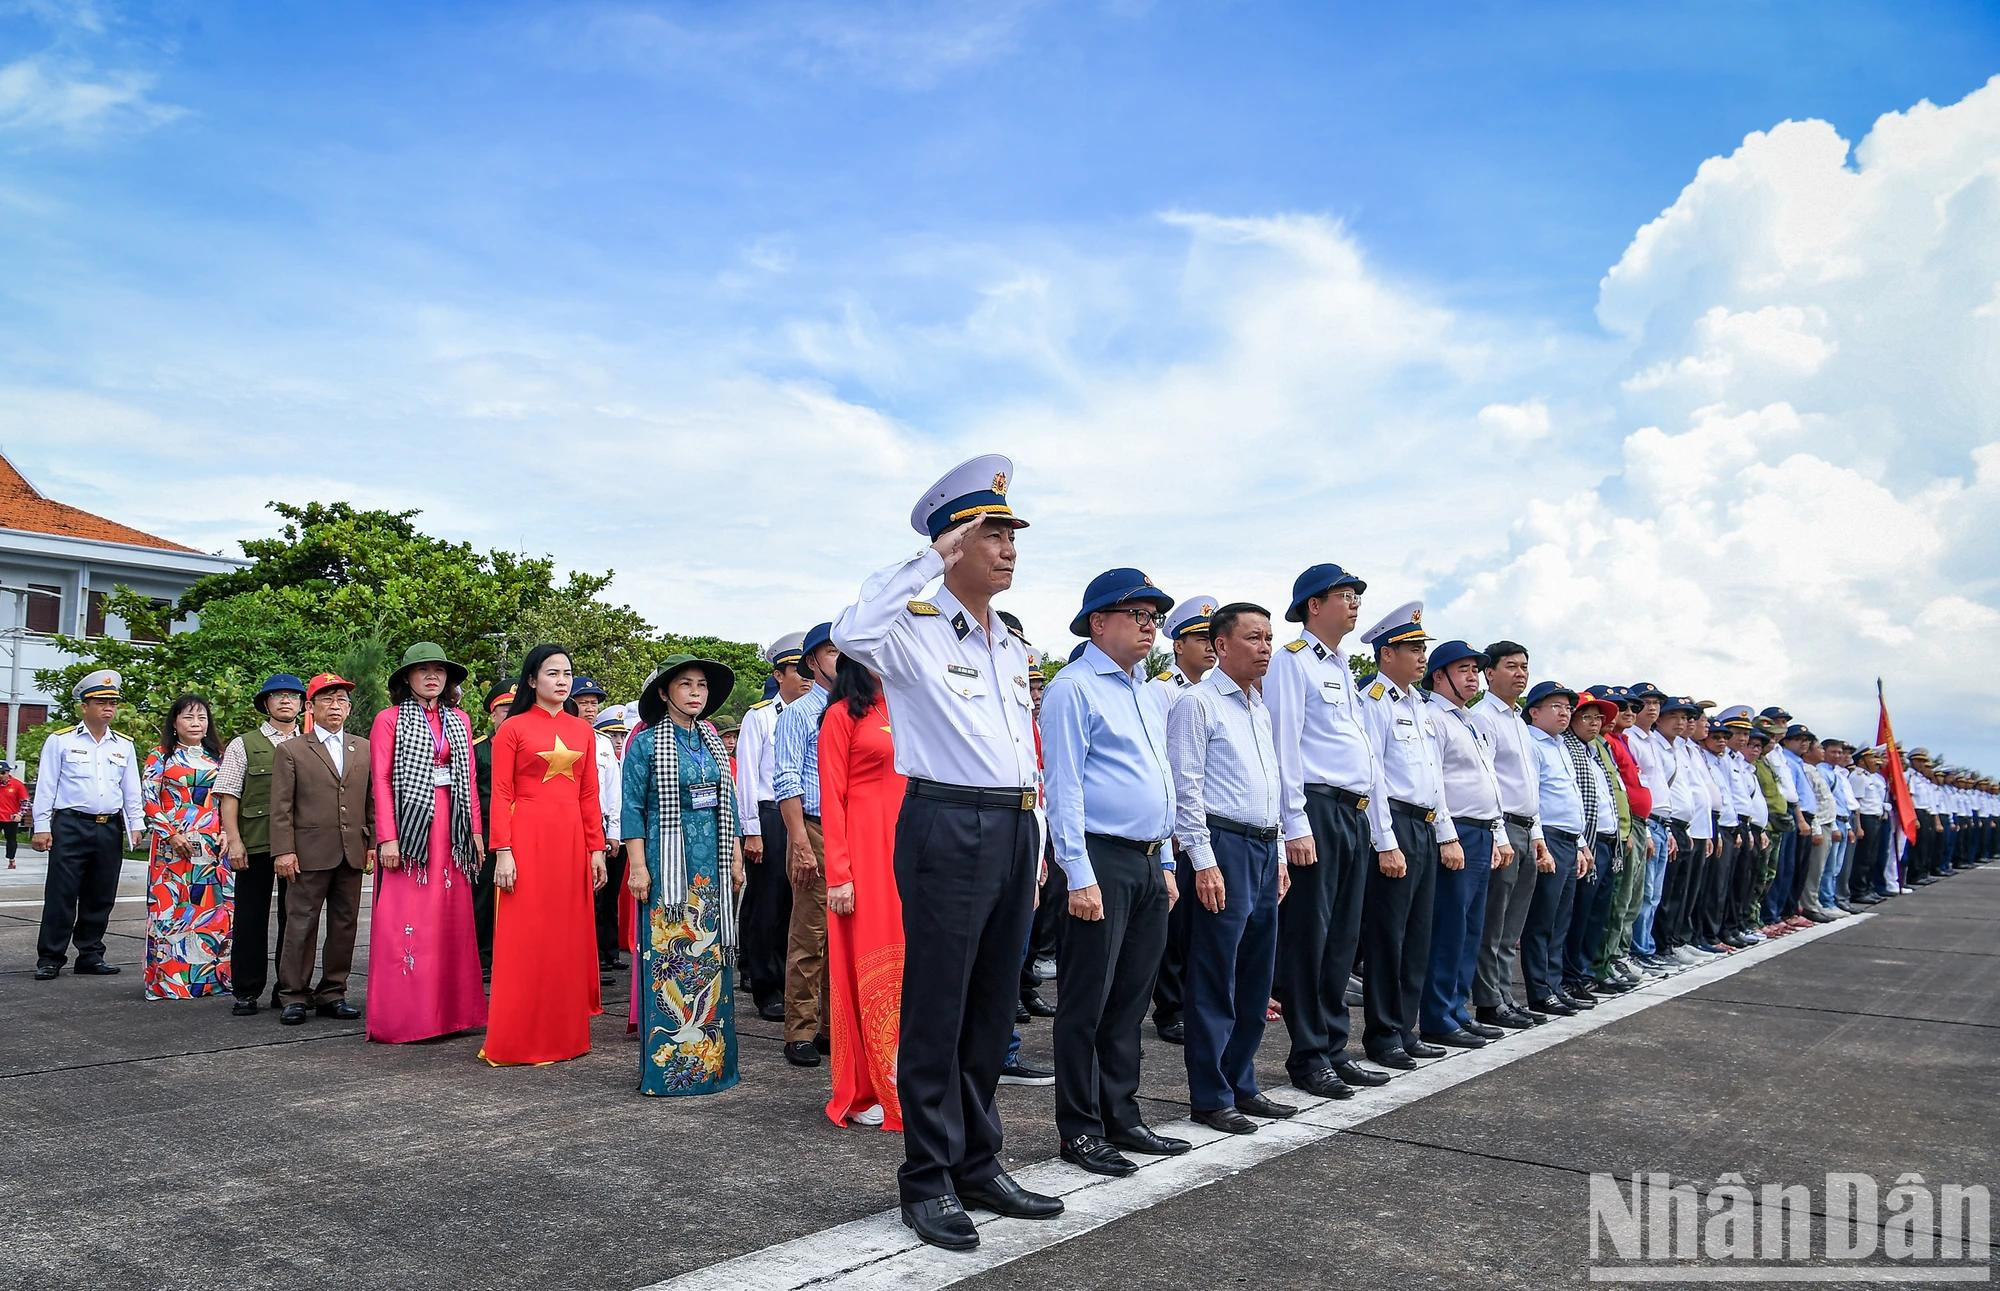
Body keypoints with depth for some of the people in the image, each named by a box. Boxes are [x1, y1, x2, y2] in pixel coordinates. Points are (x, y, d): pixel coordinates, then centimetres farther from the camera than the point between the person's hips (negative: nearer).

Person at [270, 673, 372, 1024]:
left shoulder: (364, 749, 14)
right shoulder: (291, 751, 4)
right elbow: (281, 807, -1)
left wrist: (374, 843, 5)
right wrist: (283, 851, -8)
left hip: (353, 853, 4)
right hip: (309, 853, -3)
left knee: (345, 924, 7)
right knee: (301, 925, 0)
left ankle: (332, 994, 16)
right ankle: (294, 996, 9)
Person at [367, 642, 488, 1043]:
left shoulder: (459, 720, 14)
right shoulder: (390, 719, 2)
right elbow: (381, 781, -4)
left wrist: (476, 830, 8)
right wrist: (387, 838, -12)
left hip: (451, 829, 4)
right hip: (409, 828, -4)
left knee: (451, 919, 5)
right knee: (406, 922, -4)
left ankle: (450, 1010, 12)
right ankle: (401, 1016, 3)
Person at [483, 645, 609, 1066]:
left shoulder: (583, 730, 12)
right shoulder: (513, 729, 0)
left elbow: (590, 794, 11)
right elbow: (501, 795, -3)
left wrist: (597, 848, 6)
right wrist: (502, 852, -11)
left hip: (571, 840, 4)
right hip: (527, 838, -4)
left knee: (569, 935, 7)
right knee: (524, 939, -1)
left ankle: (565, 1033, 17)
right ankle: (517, 1040, 8)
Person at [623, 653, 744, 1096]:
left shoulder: (714, 743, 12)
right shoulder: (645, 744, -3)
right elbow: (633, 809, -5)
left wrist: (735, 856, 13)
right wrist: (637, 866, -11)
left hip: (712, 862, 5)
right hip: (667, 863, -5)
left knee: (711, 956, 7)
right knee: (667, 959, -3)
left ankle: (709, 1057, 16)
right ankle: (666, 1064, 5)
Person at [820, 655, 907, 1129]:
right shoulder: (843, 715, -2)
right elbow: (832, 797, -7)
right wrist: (838, 875, -13)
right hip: (865, 850, -5)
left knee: (908, 963, 8)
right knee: (865, 965, 1)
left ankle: (902, 1085, 20)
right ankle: (861, 1092, 12)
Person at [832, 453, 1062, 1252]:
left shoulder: (1012, 646, 17)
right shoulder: (916, 630, -5)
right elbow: (851, 633, -29)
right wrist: (930, 562, -21)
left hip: (1015, 829, 8)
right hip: (947, 828, -7)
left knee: (993, 1010, 14)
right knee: (936, 1011, 0)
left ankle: (978, 1165, 26)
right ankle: (928, 1180, 12)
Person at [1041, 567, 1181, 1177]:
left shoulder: (1153, 695, 17)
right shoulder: (1074, 688, -8)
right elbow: (1063, 784, -14)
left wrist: (1165, 863, 18)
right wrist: (1079, 874, -18)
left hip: (1148, 864, 8)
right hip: (1102, 862, -8)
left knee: (1131, 1000, 14)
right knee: (1087, 1004, 0)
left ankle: (1120, 1115, 25)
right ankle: (1080, 1131, 9)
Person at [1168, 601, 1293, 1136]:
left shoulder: (1262, 707, 17)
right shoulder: (1198, 702, -7)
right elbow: (1186, 787, -12)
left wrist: (1279, 856, 18)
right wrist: (1203, 861, -16)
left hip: (1265, 848, 8)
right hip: (1223, 847, -8)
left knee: (1257, 977, 13)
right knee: (1215, 980, -2)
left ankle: (1242, 1084, 24)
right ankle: (1210, 1096, 7)